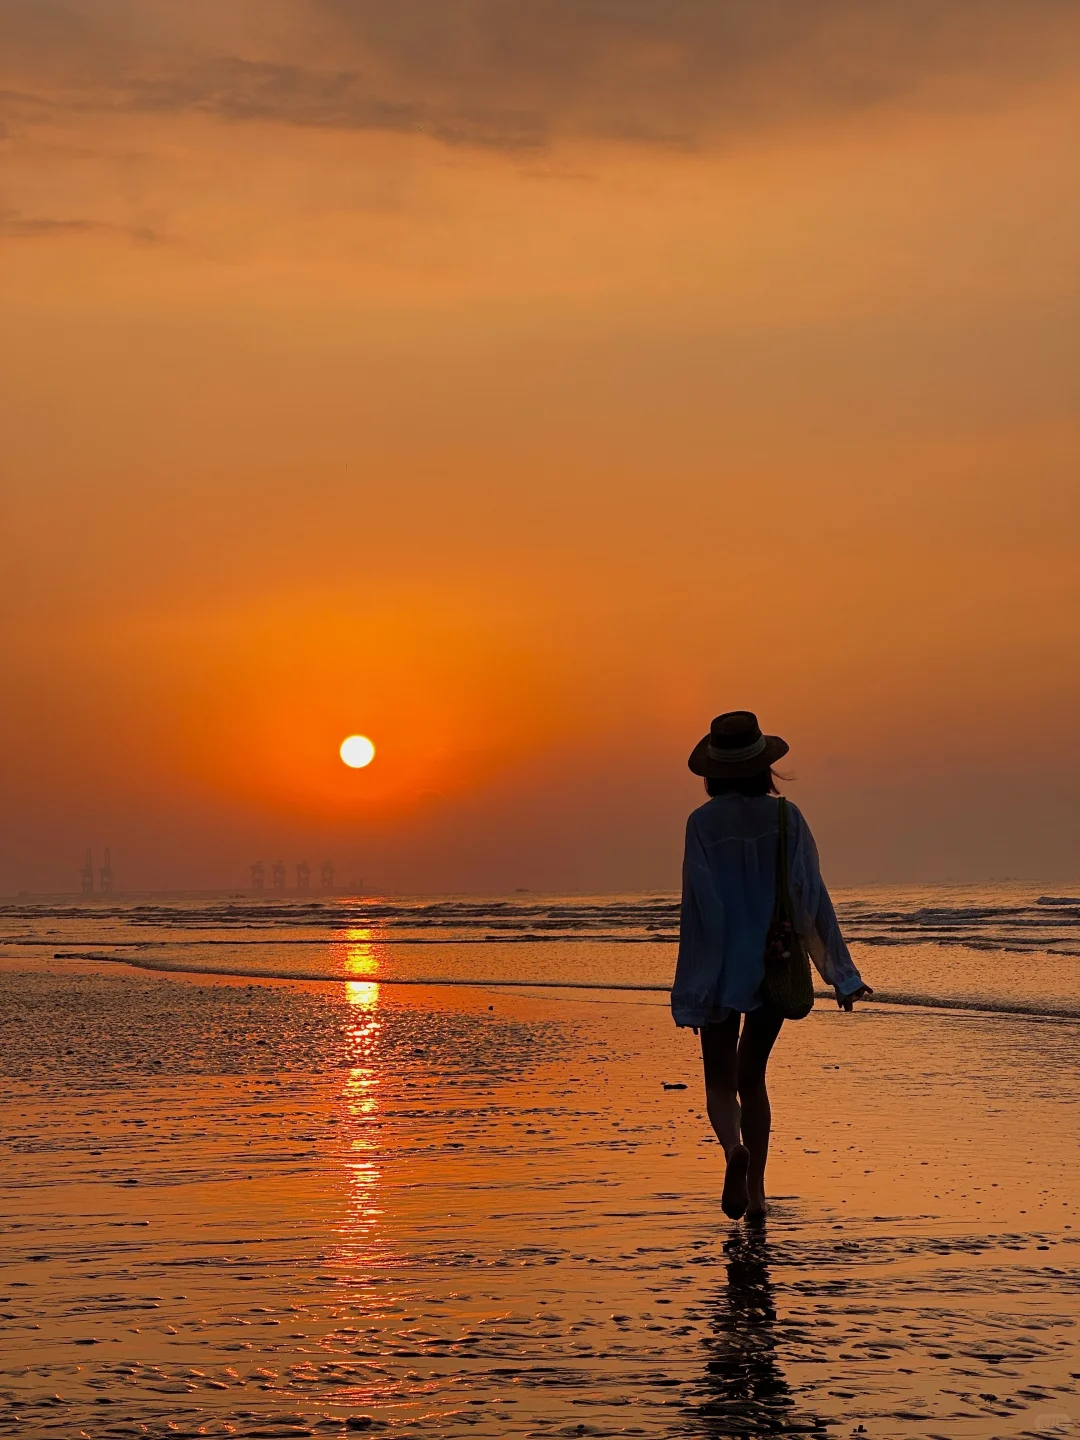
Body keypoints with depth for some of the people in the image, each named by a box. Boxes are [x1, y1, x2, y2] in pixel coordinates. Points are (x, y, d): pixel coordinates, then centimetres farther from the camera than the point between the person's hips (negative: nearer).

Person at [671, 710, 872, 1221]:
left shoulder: (703, 822, -9)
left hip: (721, 969, -3)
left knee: (720, 1080, 9)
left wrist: (690, 994, -6)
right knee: (752, 1076, 17)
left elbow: (699, 904, -10)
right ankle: (755, 1192, 13)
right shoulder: (786, 817, -2)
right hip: (775, 967, 3)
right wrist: (840, 973, 2)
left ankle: (733, 1147, -22)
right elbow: (811, 895, -3)